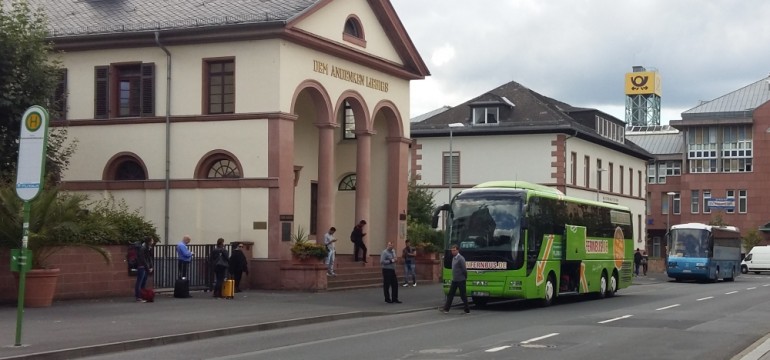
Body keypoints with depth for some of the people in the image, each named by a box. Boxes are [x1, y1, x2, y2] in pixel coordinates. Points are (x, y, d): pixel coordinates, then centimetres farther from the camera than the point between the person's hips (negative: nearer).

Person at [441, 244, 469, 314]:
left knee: (463, 295, 1)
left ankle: (467, 309, 11)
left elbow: (464, 269, -15)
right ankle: (446, 309, 7)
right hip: (454, 280, 8)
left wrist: (465, 277, -4)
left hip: (461, 280, -8)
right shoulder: (453, 258, 11)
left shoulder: (461, 259, -17)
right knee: (450, 294, 6)